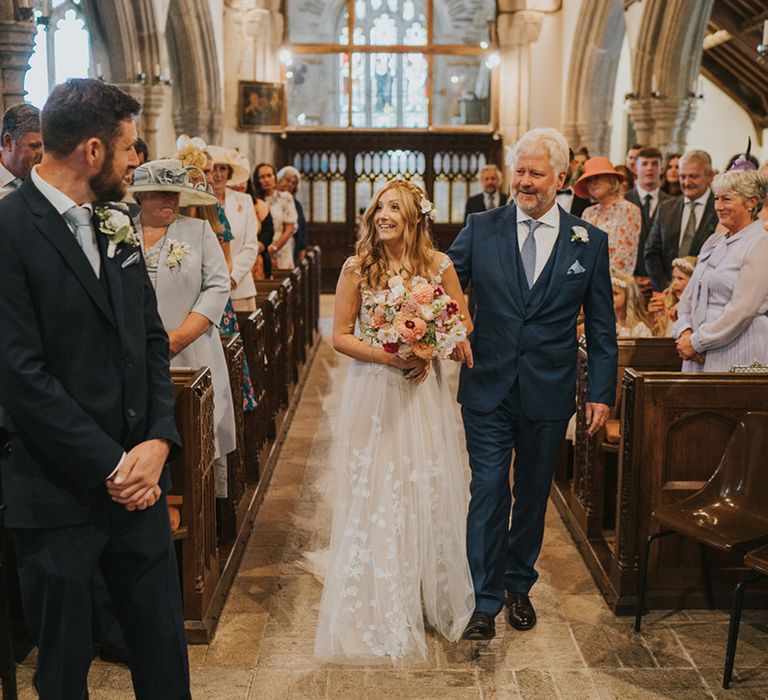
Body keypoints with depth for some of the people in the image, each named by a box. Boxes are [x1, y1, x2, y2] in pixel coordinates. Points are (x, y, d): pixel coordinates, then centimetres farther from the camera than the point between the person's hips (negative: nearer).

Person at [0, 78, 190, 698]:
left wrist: (159, 440, -5)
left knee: (164, 646, 16)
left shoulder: (116, 223, 9)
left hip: (138, 478, 6)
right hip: (58, 495, -6)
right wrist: (109, 467, -15)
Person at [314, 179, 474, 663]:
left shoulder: (439, 266, -1)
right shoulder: (357, 268, -2)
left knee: (428, 493, 9)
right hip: (373, 394, -1)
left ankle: (435, 598, 29)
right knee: (374, 496, 6)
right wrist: (389, 356, -16)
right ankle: (379, 610, 22)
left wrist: (429, 353, -13)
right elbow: (341, 337, -2)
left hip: (424, 392, 1)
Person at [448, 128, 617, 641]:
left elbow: (602, 326, 3)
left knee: (533, 493, 14)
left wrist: (602, 394, 0)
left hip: (549, 392, 1)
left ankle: (519, 585, 33)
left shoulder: (590, 241, 0)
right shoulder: (481, 229, 0)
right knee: (488, 491, -1)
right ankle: (487, 600, 10)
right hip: (487, 387, 0)